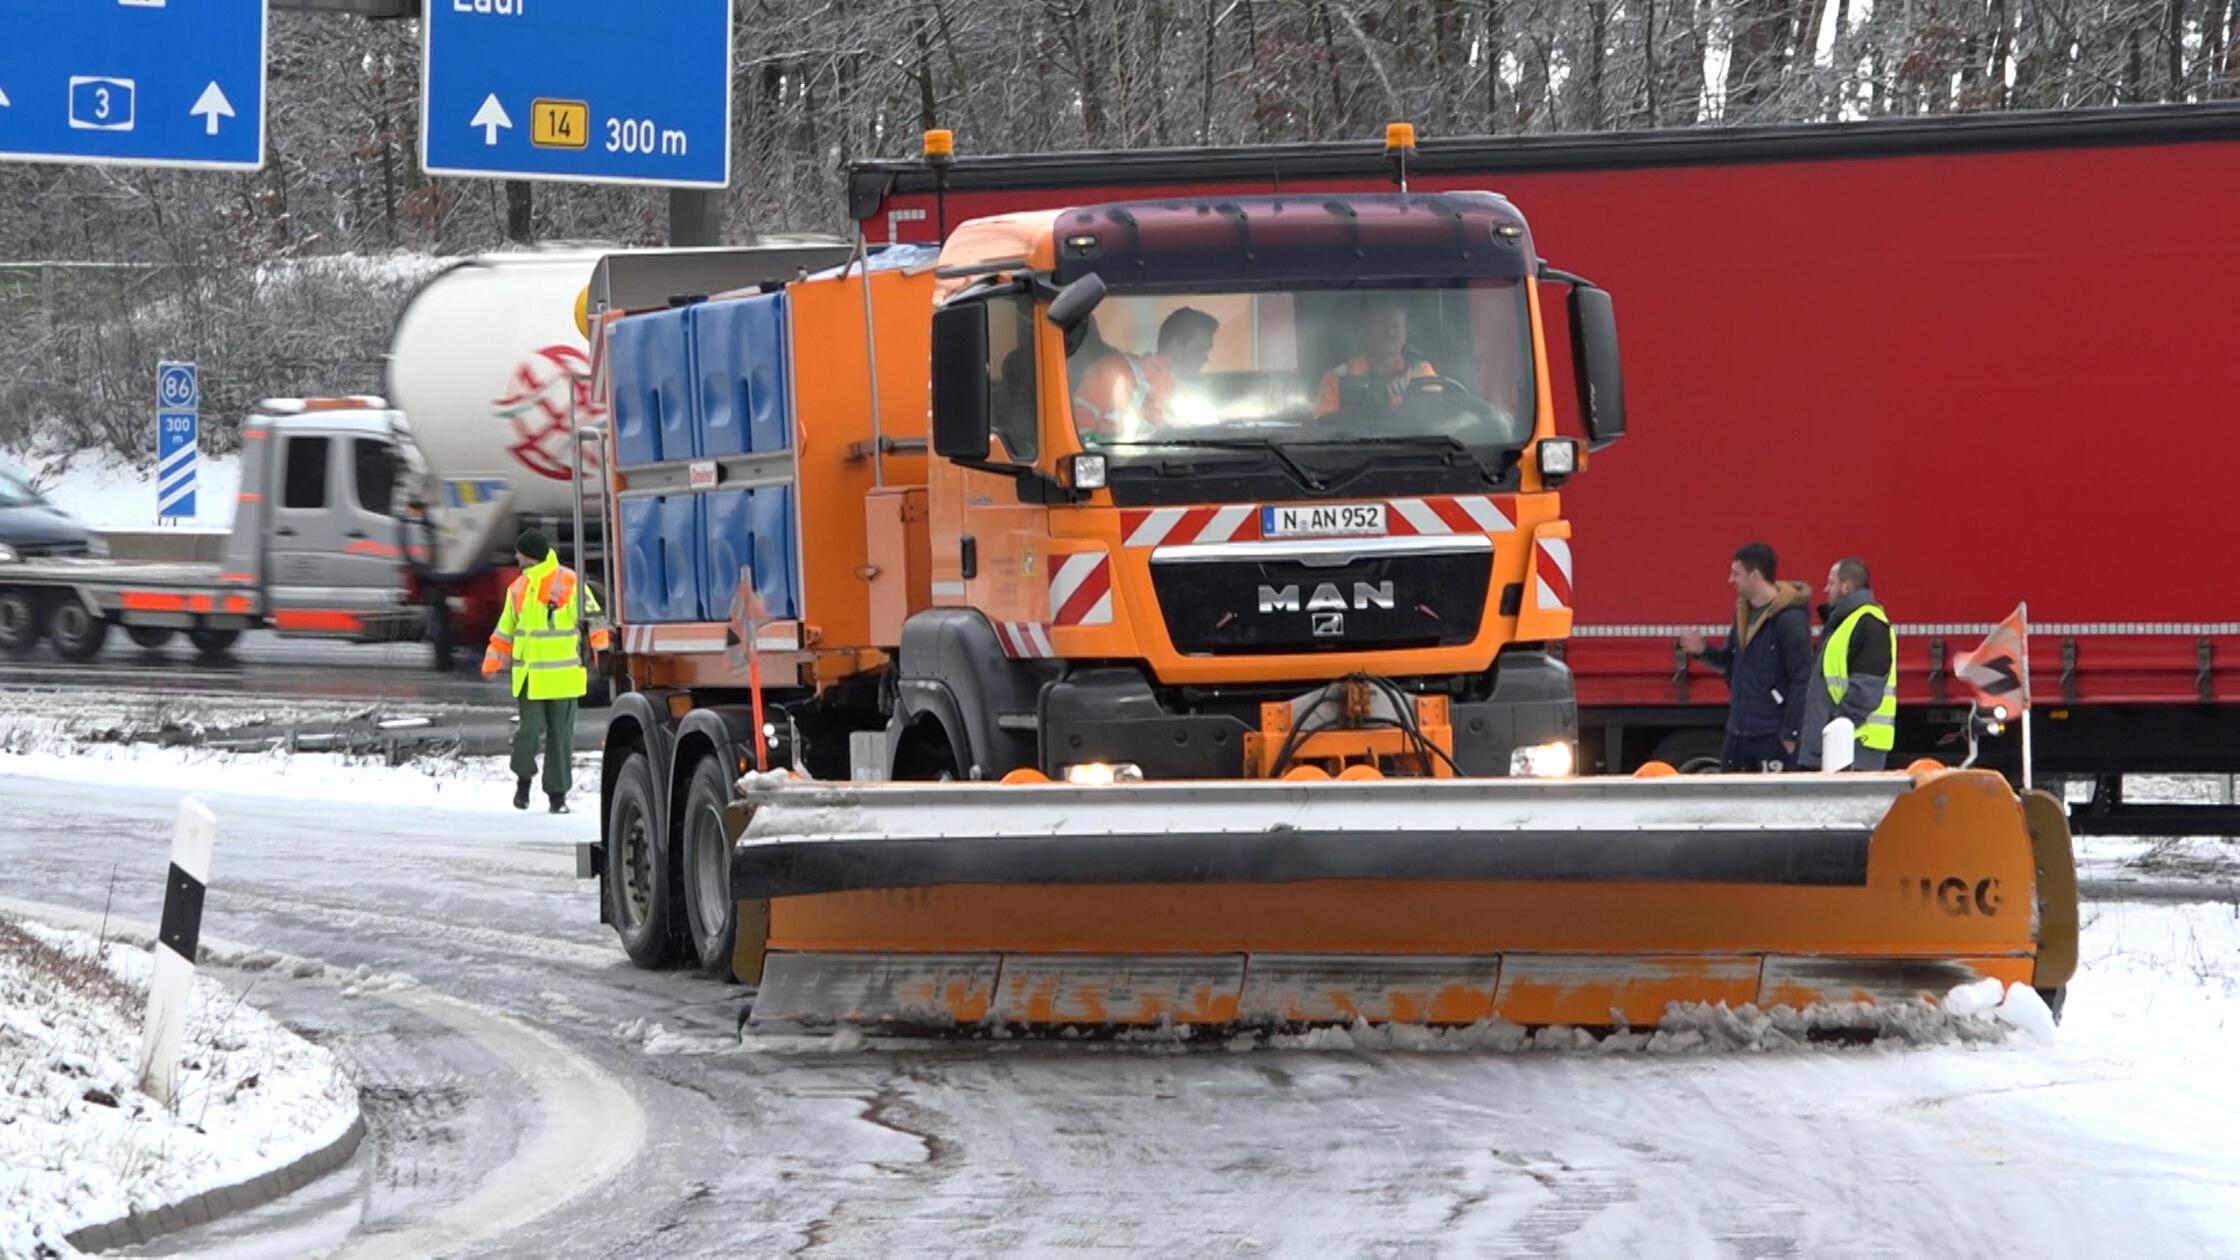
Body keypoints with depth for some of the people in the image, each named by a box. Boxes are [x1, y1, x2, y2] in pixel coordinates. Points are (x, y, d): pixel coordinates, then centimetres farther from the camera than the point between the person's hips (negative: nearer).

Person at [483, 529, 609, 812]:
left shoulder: (570, 583, -4)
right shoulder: (518, 588, 13)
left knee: (561, 734, 2)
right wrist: (492, 662, 12)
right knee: (530, 728, -8)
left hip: (562, 676, -3)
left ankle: (557, 794, 11)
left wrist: (599, 651, -12)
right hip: (528, 676, 3)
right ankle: (523, 778, 15)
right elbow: (506, 631, 20)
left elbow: (592, 619, -3)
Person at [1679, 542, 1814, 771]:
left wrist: (1790, 735, -17)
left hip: (1773, 735, -9)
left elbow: (1801, 681, -16)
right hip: (1739, 732, 9)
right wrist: (1703, 652, 1)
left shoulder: (1790, 619, -14)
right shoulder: (1743, 612, 12)